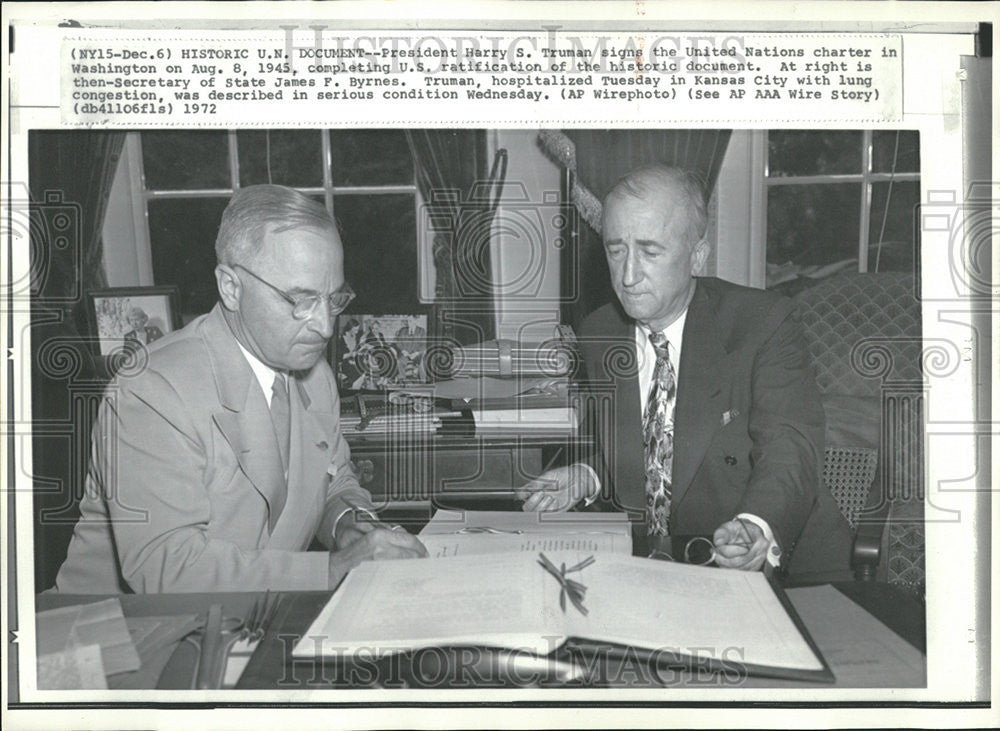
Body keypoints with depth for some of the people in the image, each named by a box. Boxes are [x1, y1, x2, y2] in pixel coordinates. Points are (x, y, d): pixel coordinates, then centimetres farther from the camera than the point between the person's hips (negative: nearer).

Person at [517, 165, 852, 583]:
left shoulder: (764, 322, -9)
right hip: (642, 572, 4)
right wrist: (587, 478, -6)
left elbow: (789, 450, -20)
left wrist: (757, 529, -40)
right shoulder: (596, 335, 6)